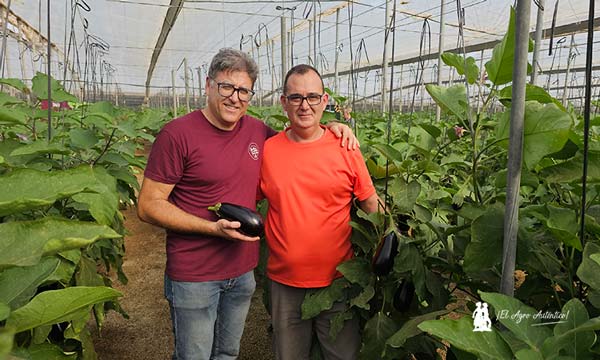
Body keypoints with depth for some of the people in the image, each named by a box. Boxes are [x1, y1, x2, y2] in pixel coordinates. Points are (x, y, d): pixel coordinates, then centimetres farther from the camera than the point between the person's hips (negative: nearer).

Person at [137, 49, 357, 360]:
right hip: (193, 276, -5)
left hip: (243, 271, 5)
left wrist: (330, 127, 2)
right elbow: (148, 206, -12)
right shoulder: (177, 134, -14)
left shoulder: (257, 131, 1)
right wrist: (213, 228, -22)